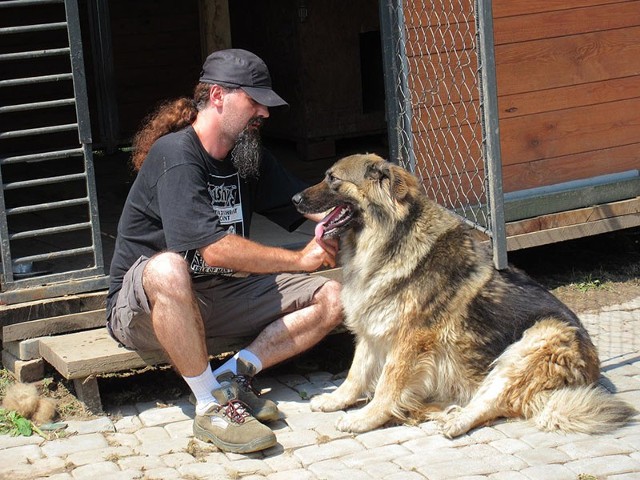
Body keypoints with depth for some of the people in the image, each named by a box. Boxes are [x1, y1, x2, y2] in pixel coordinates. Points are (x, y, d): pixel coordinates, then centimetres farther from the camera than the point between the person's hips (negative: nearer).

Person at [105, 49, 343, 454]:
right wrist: (300, 259, -21)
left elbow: (306, 204, 10)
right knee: (168, 268, -44)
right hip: (143, 308, -7)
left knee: (331, 299, -6)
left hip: (221, 295, 7)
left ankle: (233, 375, -13)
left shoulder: (248, 156, 7)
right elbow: (215, 249, -29)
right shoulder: (176, 155, -20)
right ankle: (210, 406, -30)